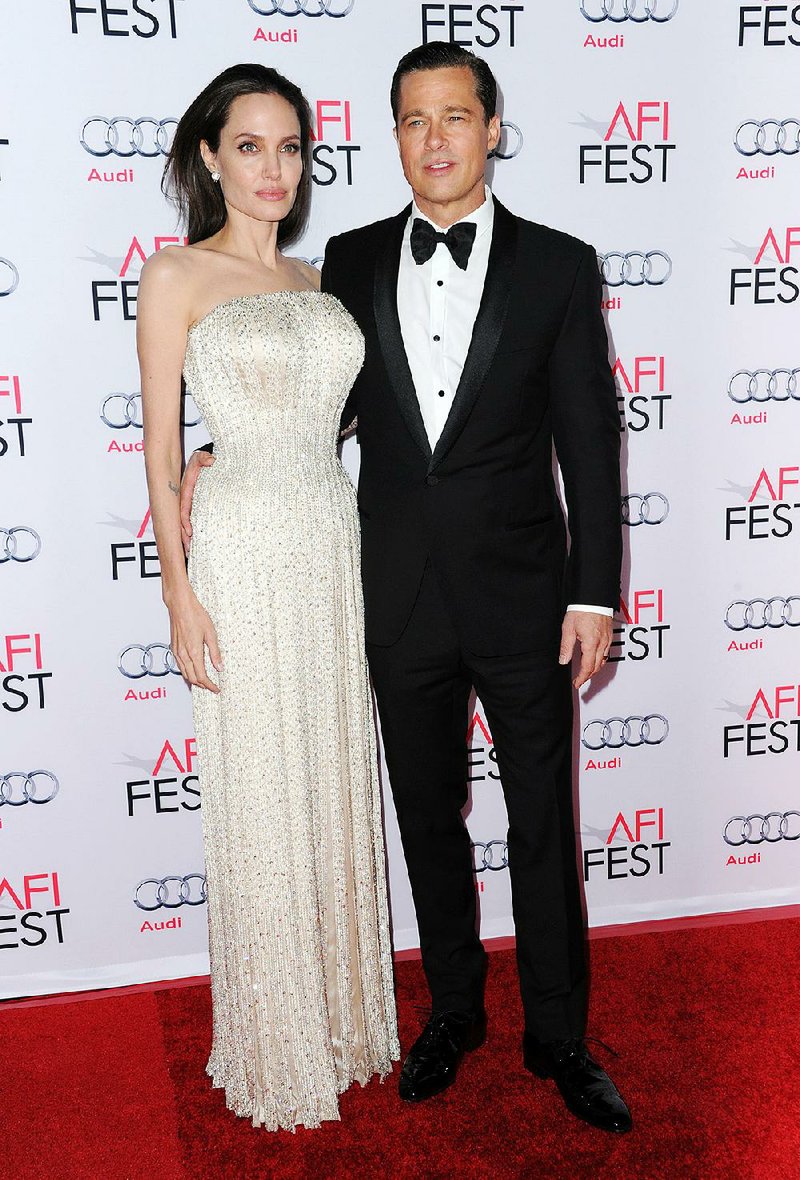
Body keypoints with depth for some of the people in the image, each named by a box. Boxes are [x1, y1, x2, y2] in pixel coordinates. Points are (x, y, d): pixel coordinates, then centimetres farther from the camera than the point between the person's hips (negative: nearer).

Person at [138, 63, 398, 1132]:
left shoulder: (316, 281, 13)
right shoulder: (177, 275, -3)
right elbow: (161, 447, -5)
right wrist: (178, 592, -11)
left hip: (334, 544, 6)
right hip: (245, 555, -5)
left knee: (339, 788, 13)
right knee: (262, 804, 3)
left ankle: (347, 1015, 31)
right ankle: (275, 1051, 23)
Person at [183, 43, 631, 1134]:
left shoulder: (557, 265, -3)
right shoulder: (351, 262, 4)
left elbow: (590, 441, -4)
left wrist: (595, 594, -8)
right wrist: (228, 458, -2)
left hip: (522, 594, -2)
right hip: (401, 599, 2)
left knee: (543, 824, 9)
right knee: (428, 817, 15)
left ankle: (558, 1036, 29)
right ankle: (454, 1011, 37)